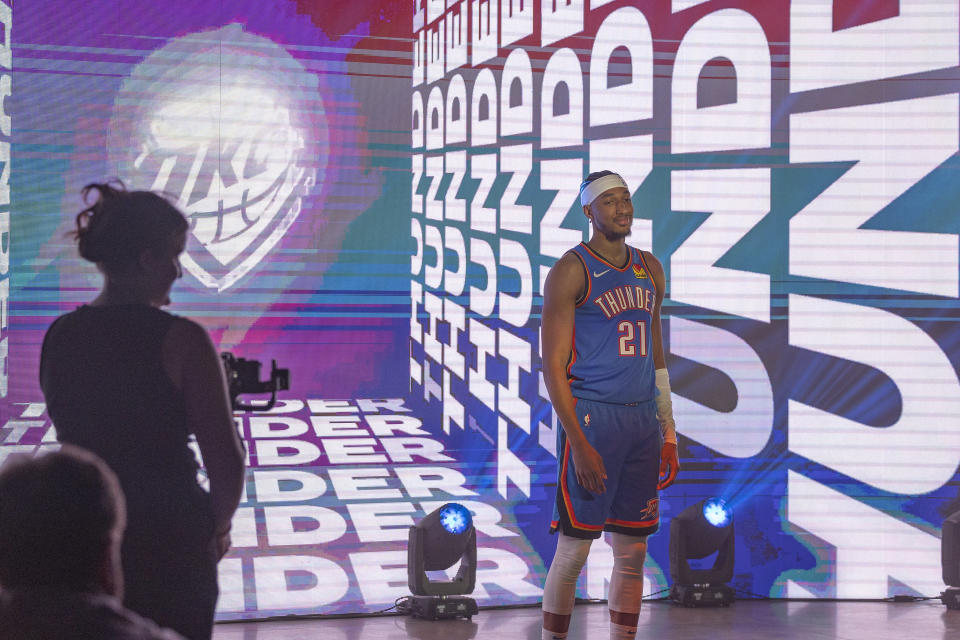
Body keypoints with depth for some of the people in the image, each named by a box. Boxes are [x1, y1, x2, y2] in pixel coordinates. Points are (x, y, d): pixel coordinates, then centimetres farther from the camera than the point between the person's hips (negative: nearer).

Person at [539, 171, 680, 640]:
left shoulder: (649, 269, 15)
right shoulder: (571, 271, -6)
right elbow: (553, 366, -10)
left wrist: (667, 432, 16)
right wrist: (579, 444, -17)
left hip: (642, 421, 6)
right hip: (590, 417, -6)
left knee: (633, 552, 8)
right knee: (574, 548, -4)